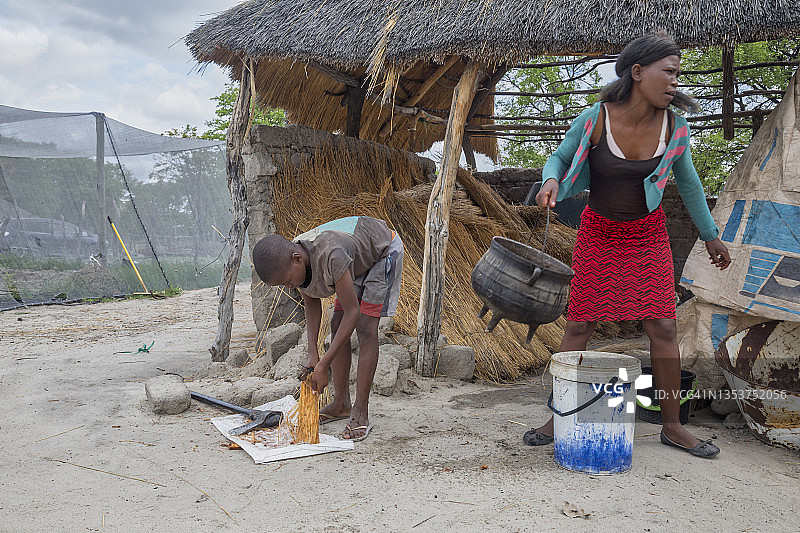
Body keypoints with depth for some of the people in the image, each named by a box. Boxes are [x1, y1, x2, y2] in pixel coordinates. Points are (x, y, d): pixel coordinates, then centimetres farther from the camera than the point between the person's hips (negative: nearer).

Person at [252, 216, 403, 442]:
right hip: (357, 262, 8)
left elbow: (352, 312, -36)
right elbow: (312, 304, -3)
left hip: (384, 249, -8)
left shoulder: (330, 256, -43)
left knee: (366, 328, -15)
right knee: (337, 324, 2)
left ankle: (360, 413, -10)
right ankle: (341, 403, 13)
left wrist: (323, 365, -35)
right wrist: (312, 353, -13)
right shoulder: (290, 262, -19)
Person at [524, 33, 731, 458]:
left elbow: (687, 181, 6)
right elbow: (559, 158, -2)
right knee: (578, 326, -1)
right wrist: (551, 181, -27)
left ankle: (671, 426, 15)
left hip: (648, 235, 2)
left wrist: (711, 235, 15)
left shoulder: (673, 127, -11)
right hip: (598, 235, -2)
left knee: (663, 328, -1)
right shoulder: (594, 120, -19)